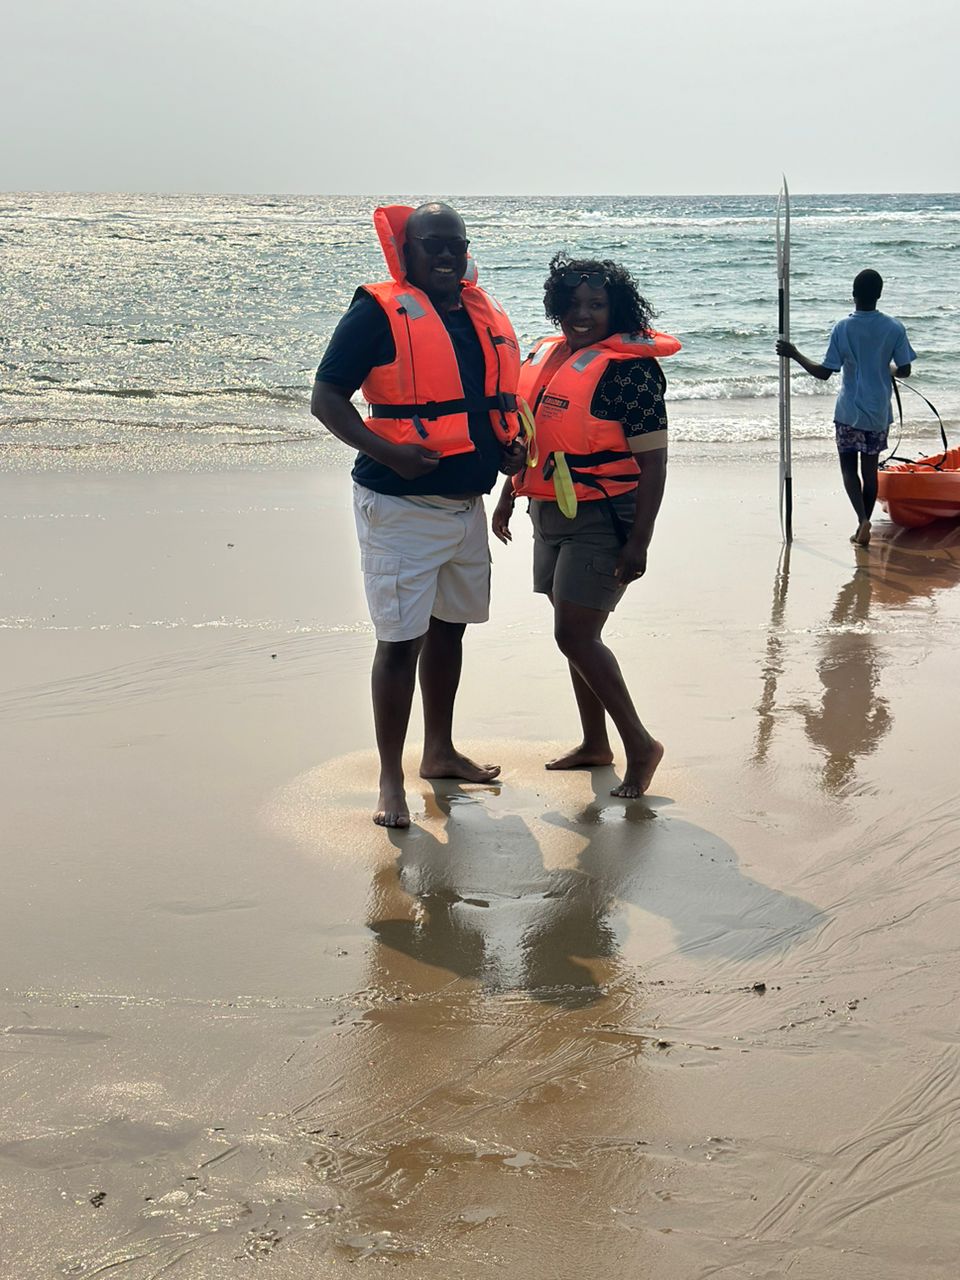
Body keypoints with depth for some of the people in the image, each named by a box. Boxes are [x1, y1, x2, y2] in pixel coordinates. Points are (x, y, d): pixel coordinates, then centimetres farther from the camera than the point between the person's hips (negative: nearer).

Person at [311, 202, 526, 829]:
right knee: (400, 640, -5)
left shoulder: (486, 317, 10)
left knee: (449, 628, 18)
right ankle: (391, 780, 5)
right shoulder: (380, 312, -11)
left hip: (466, 505, 7)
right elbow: (326, 399, -14)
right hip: (402, 509, -7)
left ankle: (440, 752, 34)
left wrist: (511, 446, 5)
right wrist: (388, 451, -26)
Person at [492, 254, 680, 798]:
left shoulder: (630, 368, -14)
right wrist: (508, 499, 24)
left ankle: (640, 744, 0)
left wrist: (639, 543, -20)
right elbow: (529, 436, 22)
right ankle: (595, 743, 26)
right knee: (578, 633, 14)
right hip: (552, 513, 8)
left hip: (603, 520, -8)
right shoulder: (547, 356, 10)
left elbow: (653, 463, -16)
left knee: (575, 634, -11)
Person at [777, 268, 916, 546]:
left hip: (849, 413, -2)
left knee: (848, 467, 9)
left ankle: (863, 519, -11)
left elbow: (824, 373, -12)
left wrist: (794, 354, -2)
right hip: (879, 413, 2)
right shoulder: (894, 328, -8)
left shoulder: (842, 329, -13)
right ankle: (864, 524, 18)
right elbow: (905, 370, -2)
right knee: (870, 468, 14)